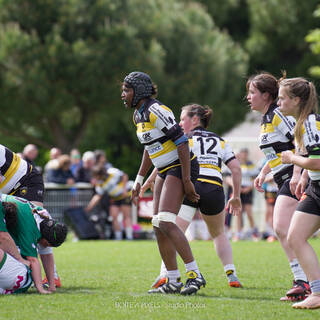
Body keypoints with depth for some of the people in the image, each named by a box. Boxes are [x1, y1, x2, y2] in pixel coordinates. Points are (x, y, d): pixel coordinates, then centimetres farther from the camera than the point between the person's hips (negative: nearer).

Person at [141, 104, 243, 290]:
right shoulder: (220, 141, 22)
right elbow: (236, 169, 14)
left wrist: (148, 182, 6)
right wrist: (236, 197, 20)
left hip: (190, 187, -4)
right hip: (215, 190, 4)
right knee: (219, 234, 25)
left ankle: (165, 274, -24)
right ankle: (232, 276, 14)